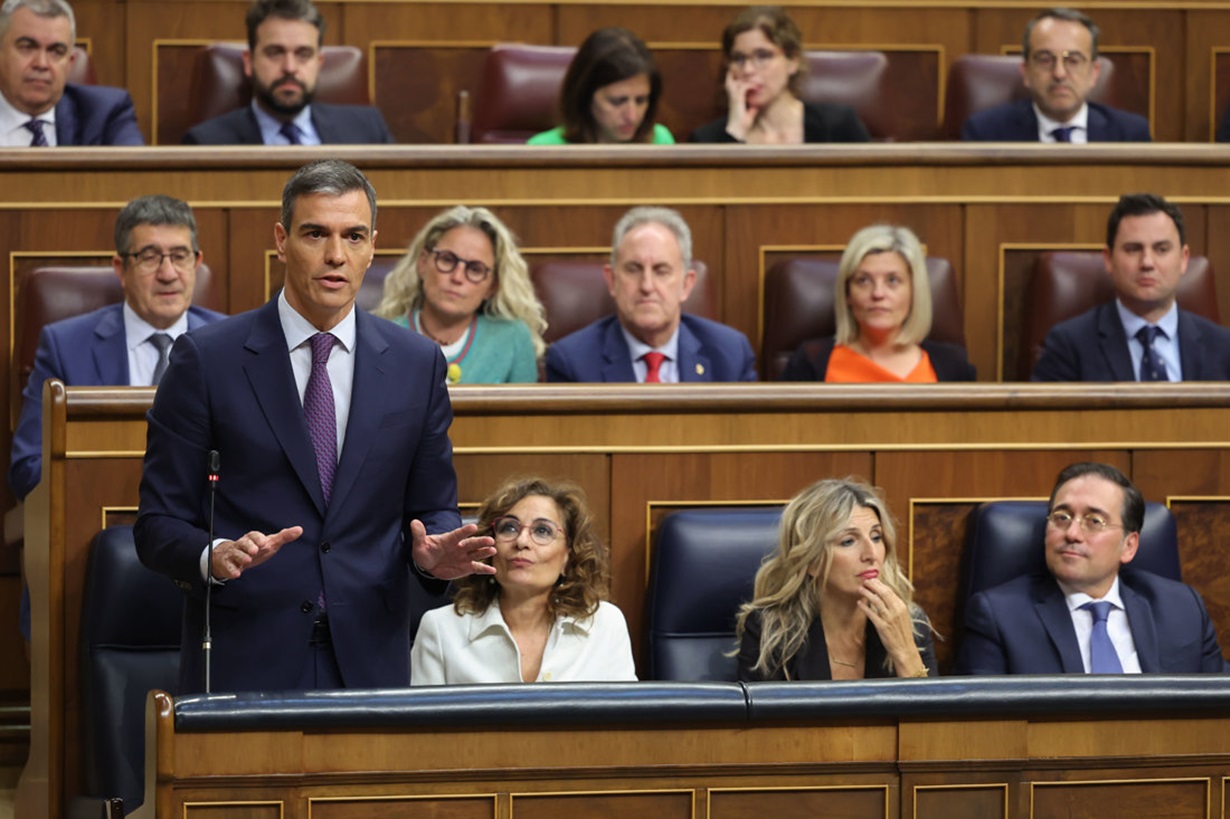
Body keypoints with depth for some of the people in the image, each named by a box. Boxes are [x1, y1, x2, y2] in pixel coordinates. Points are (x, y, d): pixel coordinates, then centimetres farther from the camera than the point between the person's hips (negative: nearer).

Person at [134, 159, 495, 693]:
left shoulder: (417, 364, 7)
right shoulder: (207, 359, -2)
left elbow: (433, 507, 12)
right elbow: (159, 523, -2)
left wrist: (433, 553, -10)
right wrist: (215, 556, -23)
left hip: (369, 664, 2)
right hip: (243, 664, -2)